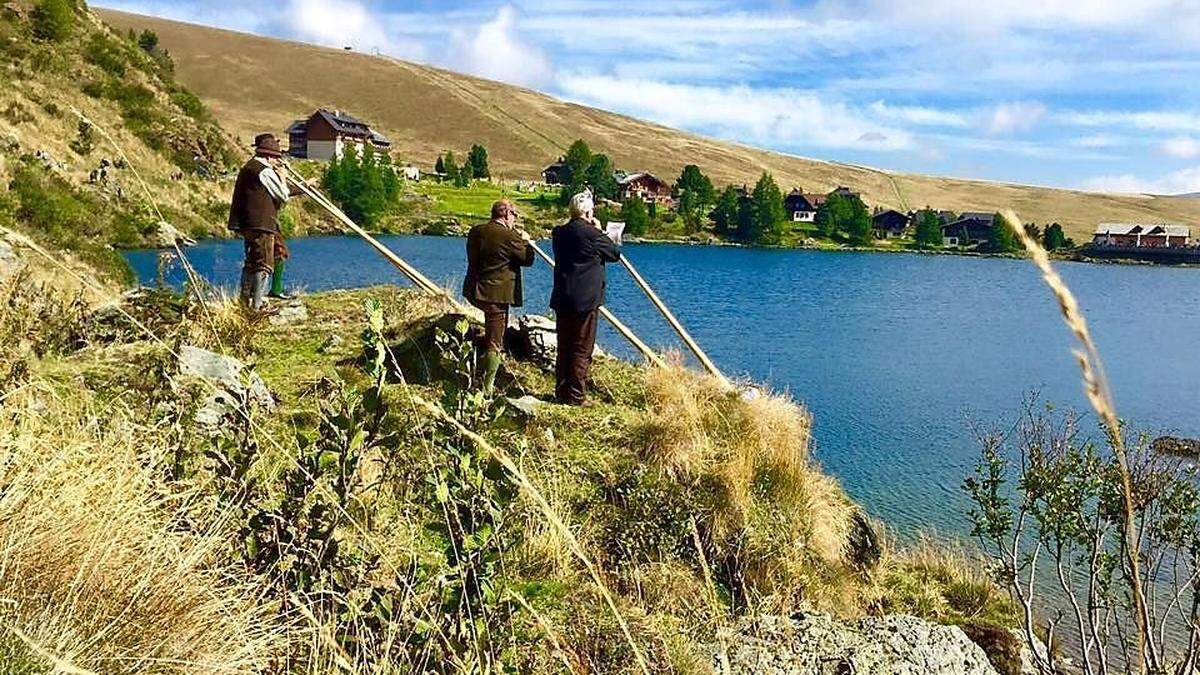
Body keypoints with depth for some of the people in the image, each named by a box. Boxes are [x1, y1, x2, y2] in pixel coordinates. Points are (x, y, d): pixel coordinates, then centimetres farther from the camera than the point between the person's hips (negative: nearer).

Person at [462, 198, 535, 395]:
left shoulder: (475, 231, 5)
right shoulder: (509, 236, -16)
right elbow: (527, 259, -7)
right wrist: (525, 241, 12)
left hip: (474, 291, 7)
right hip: (497, 294, -7)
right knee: (494, 342, 2)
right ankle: (487, 387, 8)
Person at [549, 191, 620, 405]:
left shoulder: (559, 232, 6)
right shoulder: (592, 234, -13)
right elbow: (615, 253, -2)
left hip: (562, 299, 7)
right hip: (585, 300, -6)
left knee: (564, 347, 15)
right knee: (582, 350, 1)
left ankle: (561, 391, 22)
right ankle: (576, 396, 5)